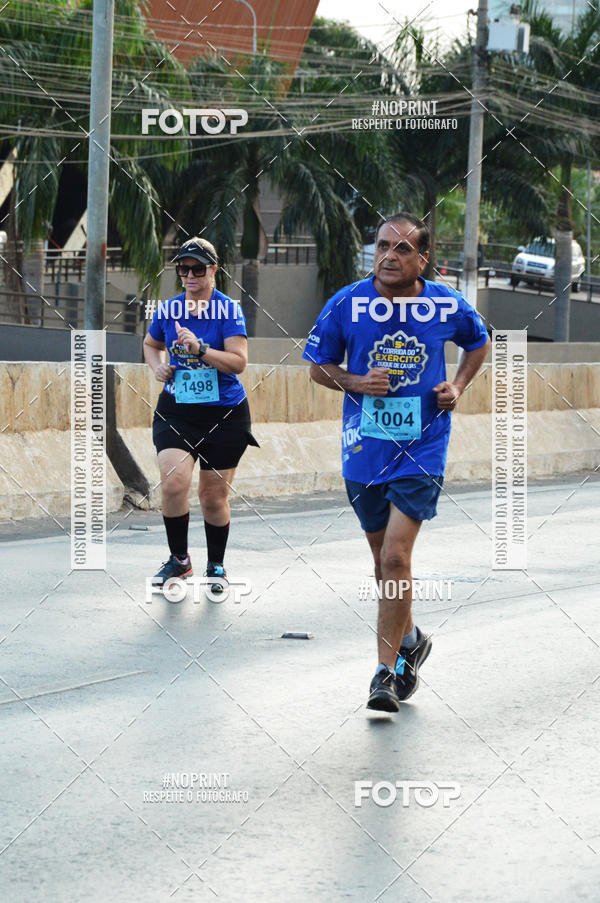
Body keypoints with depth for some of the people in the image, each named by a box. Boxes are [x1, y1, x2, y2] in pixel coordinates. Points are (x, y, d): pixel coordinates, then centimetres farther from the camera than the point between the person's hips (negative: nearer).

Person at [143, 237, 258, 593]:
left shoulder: (228, 310, -8)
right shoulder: (168, 310, 3)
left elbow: (239, 362, -16)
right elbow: (151, 344, 24)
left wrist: (200, 348, -28)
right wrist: (158, 367, 3)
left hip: (225, 415, -2)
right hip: (176, 411, 2)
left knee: (214, 496, 5)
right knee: (173, 481, -17)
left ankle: (216, 564, 26)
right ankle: (179, 559, 2)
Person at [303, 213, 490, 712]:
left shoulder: (448, 306, -5)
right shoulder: (346, 304, -6)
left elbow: (479, 342, 17)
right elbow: (319, 366, 6)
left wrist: (458, 386, 1)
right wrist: (357, 383, -13)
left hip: (422, 449, -2)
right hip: (365, 446, 2)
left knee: (395, 557, -13)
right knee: (384, 557, 15)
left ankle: (388, 671, -6)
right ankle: (409, 639, 40)